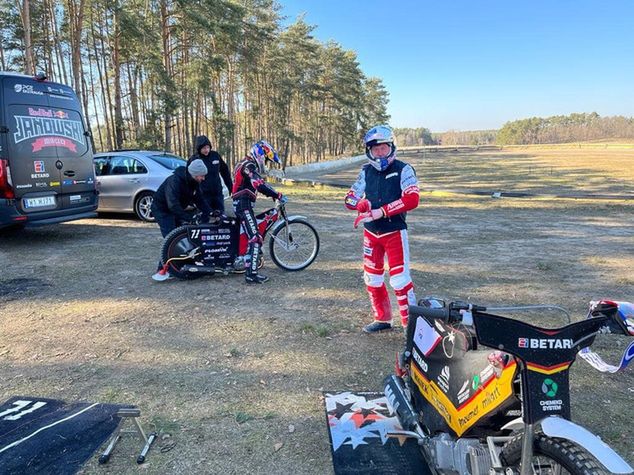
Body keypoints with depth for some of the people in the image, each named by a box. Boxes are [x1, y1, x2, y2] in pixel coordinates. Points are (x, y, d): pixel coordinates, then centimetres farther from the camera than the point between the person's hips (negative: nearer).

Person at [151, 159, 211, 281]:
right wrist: (189, 218, -41)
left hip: (176, 210, 8)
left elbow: (199, 200, -2)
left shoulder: (194, 183, -5)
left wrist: (211, 213, -14)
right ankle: (162, 270, -15)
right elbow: (173, 205, -38)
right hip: (162, 210, -8)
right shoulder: (174, 181, -31)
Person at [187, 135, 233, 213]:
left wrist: (230, 187, 14)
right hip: (203, 195, -3)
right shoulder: (193, 159, -5)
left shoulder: (215, 155, 3)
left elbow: (225, 171, 14)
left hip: (218, 193, 3)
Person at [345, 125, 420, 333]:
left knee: (400, 279, -9)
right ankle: (382, 319, 29)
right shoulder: (366, 171, 7)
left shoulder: (403, 170, -9)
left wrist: (380, 211, -26)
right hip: (371, 232, 6)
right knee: (372, 278, 13)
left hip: (394, 232, -6)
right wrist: (360, 203, -16)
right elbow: (350, 197, 8)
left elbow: (412, 200, -23)